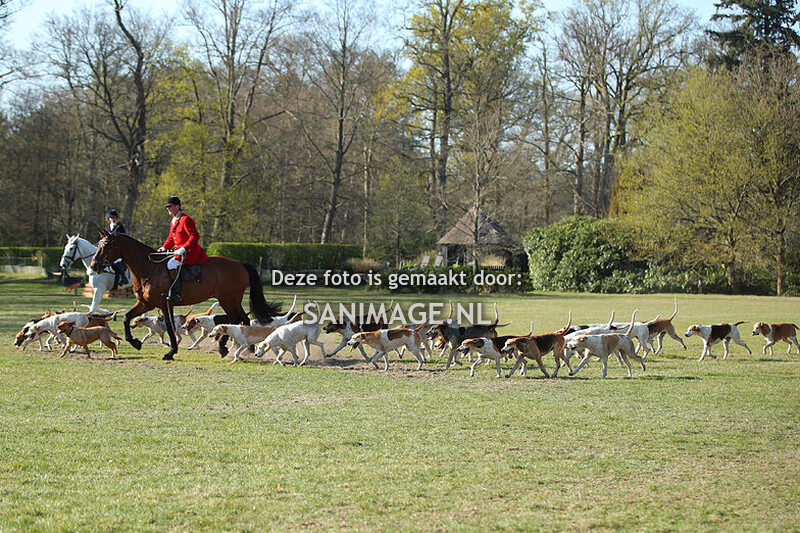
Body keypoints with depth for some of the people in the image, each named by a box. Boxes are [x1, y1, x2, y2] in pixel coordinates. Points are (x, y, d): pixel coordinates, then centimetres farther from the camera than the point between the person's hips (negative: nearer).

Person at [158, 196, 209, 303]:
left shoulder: (186, 219, -14)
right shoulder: (173, 221, 16)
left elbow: (195, 236, -21)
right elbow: (171, 238, 27)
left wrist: (183, 249, -27)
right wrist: (164, 247, 10)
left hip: (190, 252, -10)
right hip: (179, 251, 10)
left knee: (172, 263, -29)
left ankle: (176, 293, -32)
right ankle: (163, 289, 11)